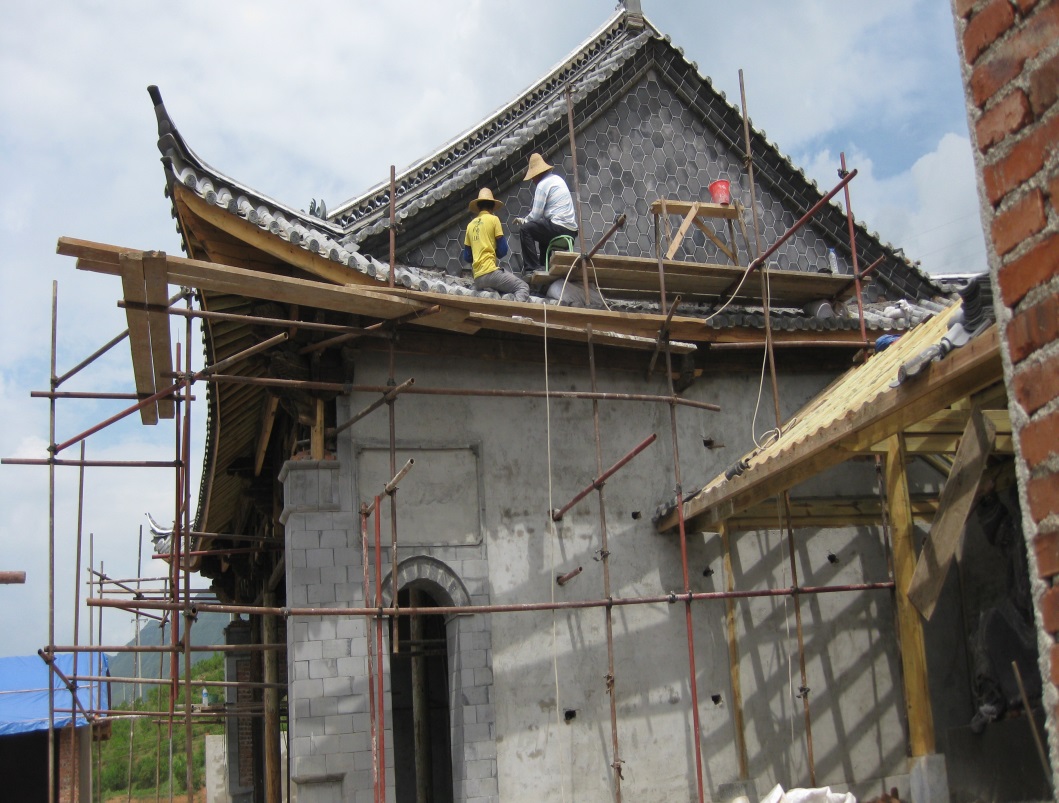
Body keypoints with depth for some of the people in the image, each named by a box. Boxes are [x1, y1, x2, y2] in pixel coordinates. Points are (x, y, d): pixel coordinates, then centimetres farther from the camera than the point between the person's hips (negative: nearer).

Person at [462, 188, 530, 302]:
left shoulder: (470, 225, 15)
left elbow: (466, 257, 16)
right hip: (490, 272, -6)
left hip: (477, 279, 6)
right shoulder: (493, 219, 3)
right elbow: (503, 251, 1)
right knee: (523, 287, -4)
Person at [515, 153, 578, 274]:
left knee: (525, 230, -7)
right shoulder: (557, 179, 20)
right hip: (571, 229, 10)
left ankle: (532, 267, -12)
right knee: (542, 232, 34)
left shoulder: (542, 185, -7)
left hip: (559, 228, -10)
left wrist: (523, 221, 9)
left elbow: (535, 215, -10)